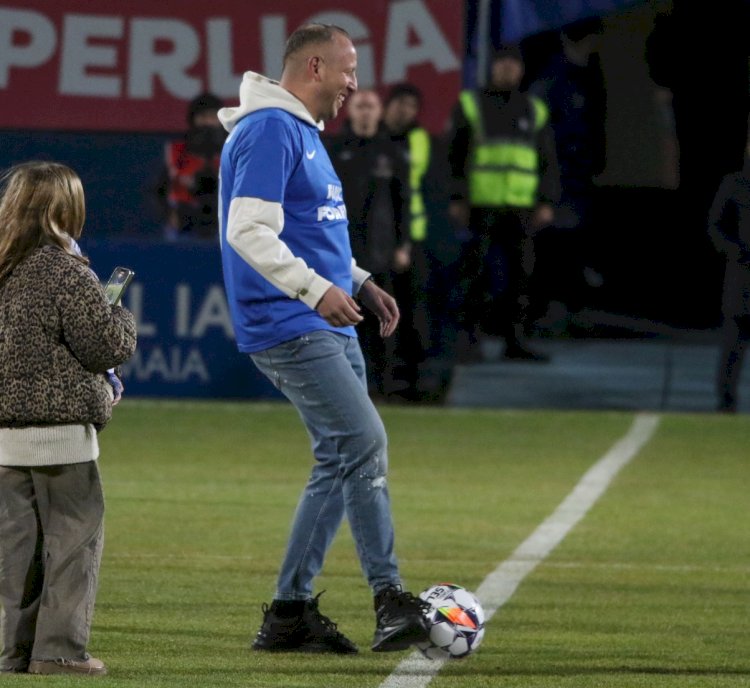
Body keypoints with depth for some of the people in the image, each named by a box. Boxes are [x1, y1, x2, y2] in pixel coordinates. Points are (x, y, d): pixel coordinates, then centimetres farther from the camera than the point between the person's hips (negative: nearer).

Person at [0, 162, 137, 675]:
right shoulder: (67, 273, -14)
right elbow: (107, 346, -13)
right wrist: (122, 318, 8)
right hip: (61, 428, -7)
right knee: (74, 536, 1)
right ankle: (58, 647, -2)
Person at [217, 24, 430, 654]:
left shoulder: (305, 133, 20)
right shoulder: (269, 131, -13)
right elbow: (249, 230, -22)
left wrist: (360, 282, 19)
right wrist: (316, 288, -27)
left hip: (330, 329, 11)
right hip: (290, 330, -11)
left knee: (341, 462, 9)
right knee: (366, 444, -15)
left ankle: (290, 613, 13)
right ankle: (391, 601, -15)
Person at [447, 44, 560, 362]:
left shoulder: (534, 111, 15)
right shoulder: (470, 105, 6)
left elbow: (547, 160, 15)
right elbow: (454, 154, 2)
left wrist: (547, 201, 5)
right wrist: (457, 198, -6)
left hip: (521, 206, 3)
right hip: (482, 206, -3)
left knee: (520, 273, 1)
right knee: (479, 272, -7)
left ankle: (514, 341, 5)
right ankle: (469, 337, -4)